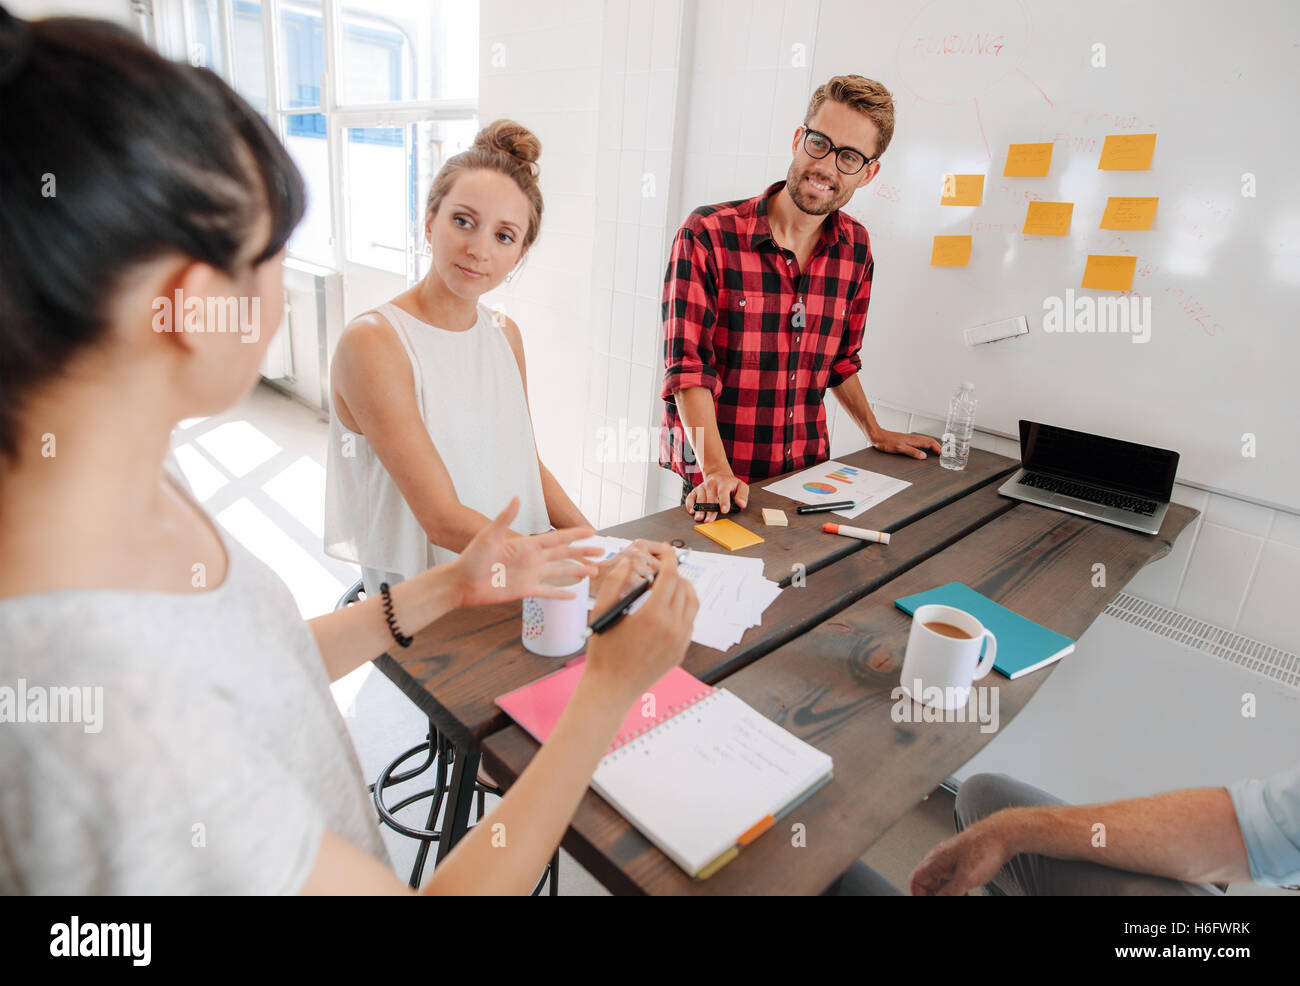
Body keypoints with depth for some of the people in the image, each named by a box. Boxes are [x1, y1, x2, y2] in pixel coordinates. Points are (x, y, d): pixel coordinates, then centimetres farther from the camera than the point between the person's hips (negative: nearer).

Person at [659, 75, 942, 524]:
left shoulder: (855, 247, 6)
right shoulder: (707, 234, -11)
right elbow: (688, 365, -15)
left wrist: (876, 433, 23)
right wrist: (716, 471, -24)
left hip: (808, 472, 4)